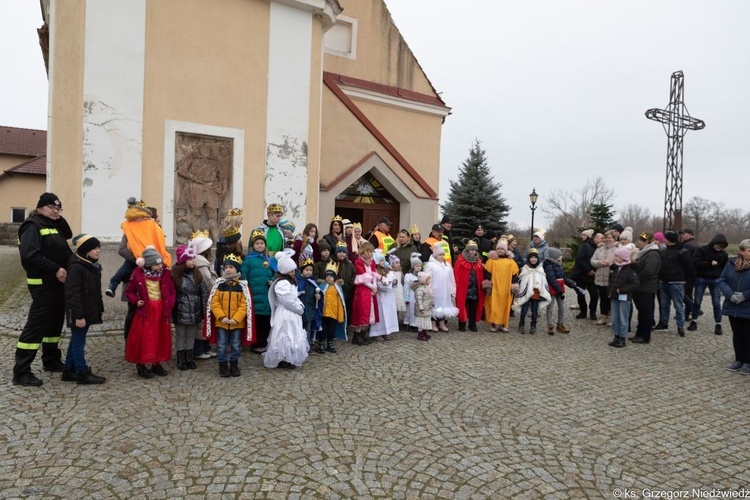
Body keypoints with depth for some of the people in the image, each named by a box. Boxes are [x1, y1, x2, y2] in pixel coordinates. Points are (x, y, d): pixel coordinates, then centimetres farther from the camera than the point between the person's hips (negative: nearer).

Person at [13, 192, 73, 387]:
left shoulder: (54, 225, 15)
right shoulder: (33, 226, -13)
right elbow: (30, 255, -23)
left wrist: (59, 218, 3)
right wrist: (55, 269, -24)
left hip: (58, 282, 9)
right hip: (43, 284, -9)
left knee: (55, 321, 16)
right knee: (36, 324, -9)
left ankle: (51, 360, 29)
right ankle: (21, 372, -4)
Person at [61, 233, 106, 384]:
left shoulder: (93, 266, 10)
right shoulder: (76, 267, -20)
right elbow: (72, 294, -22)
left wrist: (99, 309, 16)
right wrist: (79, 315, -23)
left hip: (89, 311, 10)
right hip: (79, 313, -10)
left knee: (76, 341, 17)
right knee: (79, 342, 2)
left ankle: (69, 371, 29)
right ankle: (83, 373, 10)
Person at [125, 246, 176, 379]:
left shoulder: (165, 275, 0)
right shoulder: (138, 275, -10)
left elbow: (172, 292, 7)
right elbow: (129, 291, 2)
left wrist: (170, 304, -5)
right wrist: (136, 301, -14)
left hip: (161, 311, 4)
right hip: (145, 311, -4)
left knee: (160, 338, 10)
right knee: (144, 339, 1)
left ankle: (156, 363, 23)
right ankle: (142, 365, 14)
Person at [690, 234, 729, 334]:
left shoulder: (723, 254, 3)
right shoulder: (701, 250, -7)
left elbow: (725, 268, 10)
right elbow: (696, 263, -15)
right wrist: (710, 264, -20)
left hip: (716, 280, 2)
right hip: (701, 279, -2)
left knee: (716, 303, 2)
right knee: (697, 301, 4)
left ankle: (718, 324, 9)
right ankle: (694, 321, 15)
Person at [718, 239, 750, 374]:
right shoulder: (731, 263, -3)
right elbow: (722, 280, -1)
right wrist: (731, 295, -15)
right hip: (733, 308, 3)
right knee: (737, 334, 15)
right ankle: (739, 360, 28)